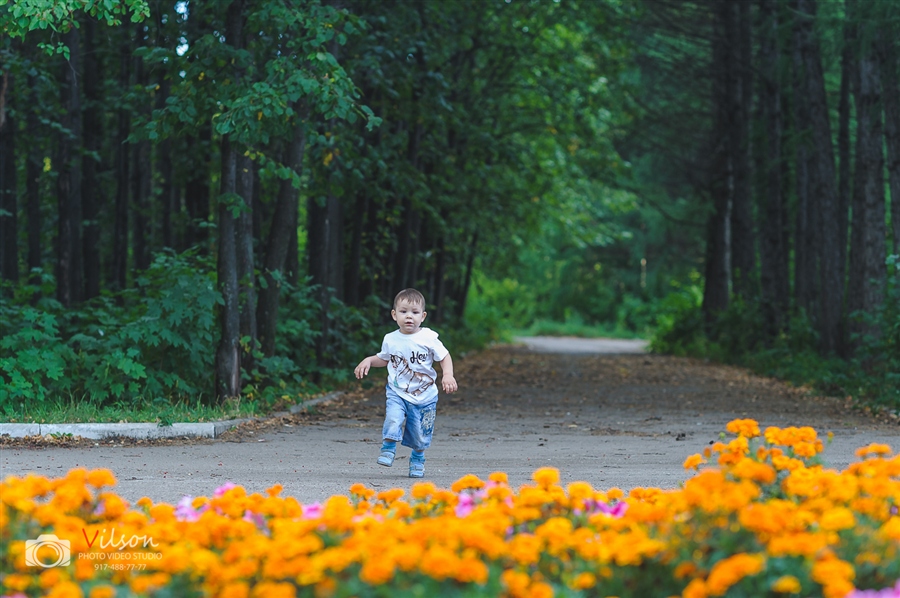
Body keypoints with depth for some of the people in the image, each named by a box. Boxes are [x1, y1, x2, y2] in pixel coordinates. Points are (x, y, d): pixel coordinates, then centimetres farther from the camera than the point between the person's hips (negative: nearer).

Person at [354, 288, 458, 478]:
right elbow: (383, 359, 17)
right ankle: (388, 448, -3)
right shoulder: (390, 339, -1)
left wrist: (448, 375, -19)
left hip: (424, 395, -1)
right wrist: (368, 361, -1)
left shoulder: (428, 338, -9)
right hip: (397, 392, 1)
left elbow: (444, 357, -3)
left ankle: (417, 459, 33)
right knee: (393, 418, -25)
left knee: (420, 433, 7)